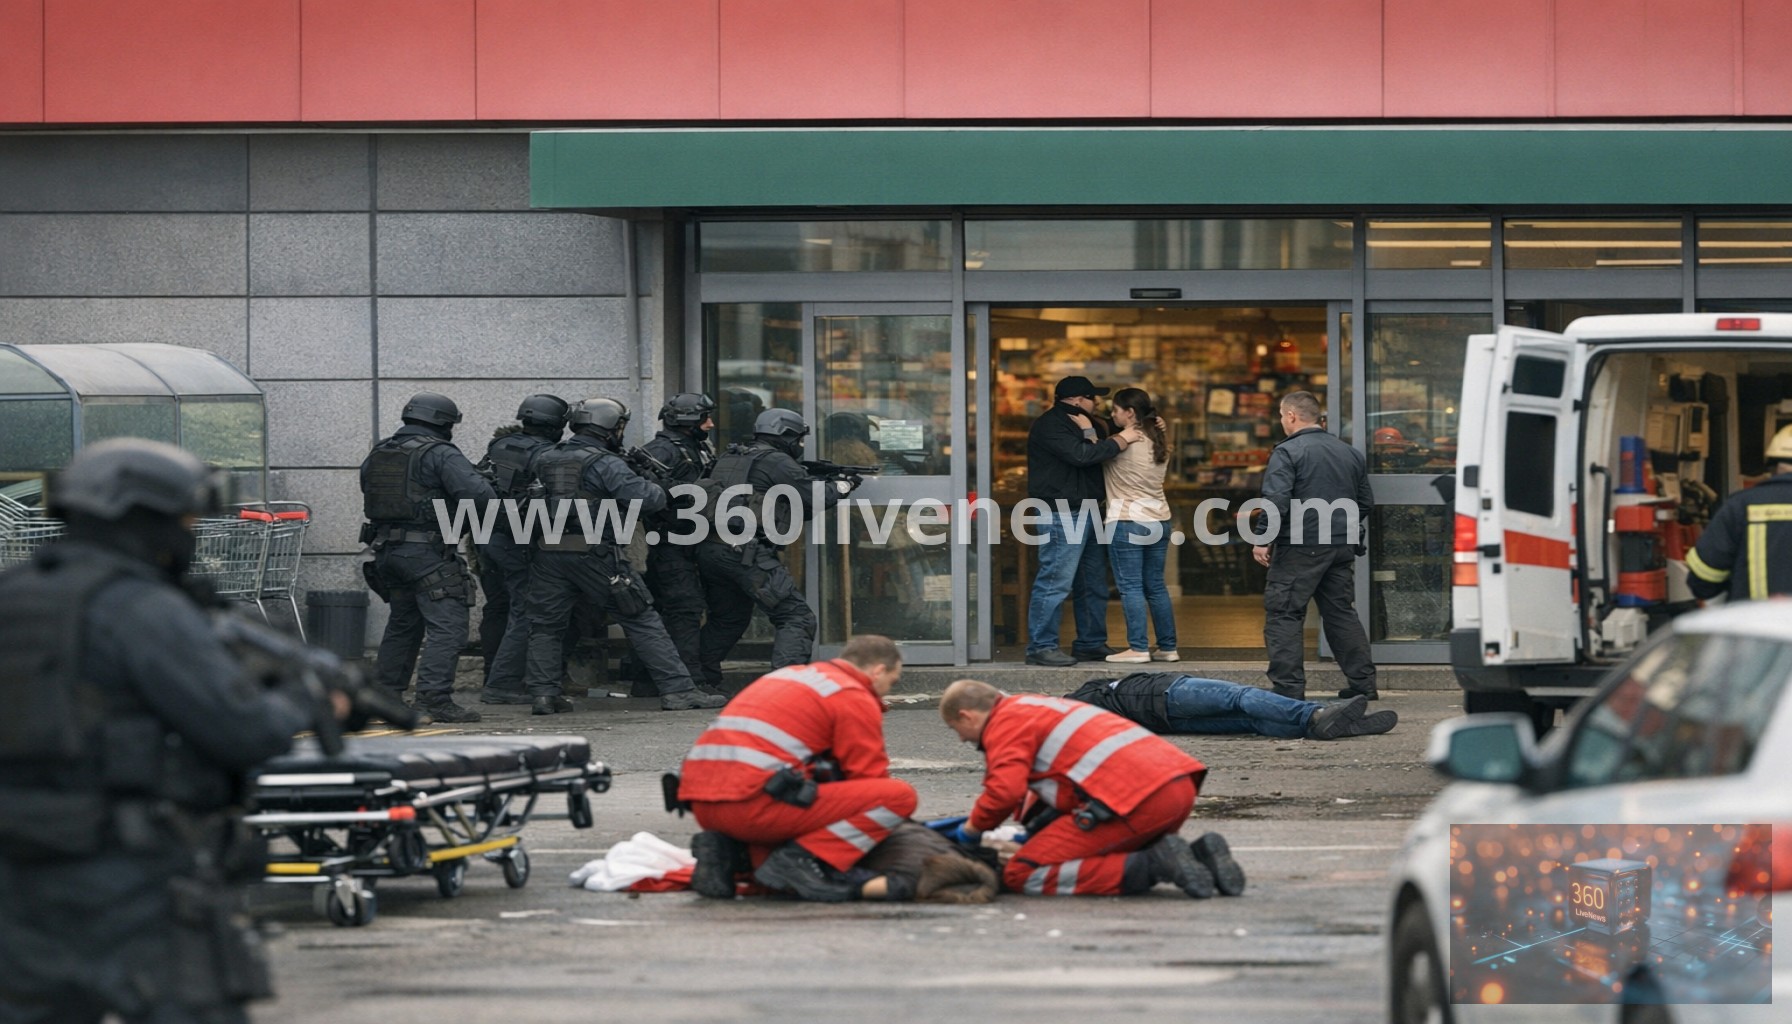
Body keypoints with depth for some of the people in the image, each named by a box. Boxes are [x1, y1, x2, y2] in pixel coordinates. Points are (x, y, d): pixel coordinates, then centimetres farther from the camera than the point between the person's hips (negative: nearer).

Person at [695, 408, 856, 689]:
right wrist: (840, 488, 17)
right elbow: (816, 497, -3)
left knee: (727, 620, 26)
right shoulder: (776, 462, -4)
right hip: (747, 555, -8)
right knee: (796, 618, -5)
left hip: (709, 550, 8)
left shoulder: (729, 459, 22)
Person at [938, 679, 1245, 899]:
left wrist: (973, 828, 4)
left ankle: (1155, 865, -17)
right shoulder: (1040, 706, 33)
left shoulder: (1006, 722, 3)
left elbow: (1006, 790, -12)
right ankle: (1199, 854, 8)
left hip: (1135, 800, -10)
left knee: (1024, 875, -7)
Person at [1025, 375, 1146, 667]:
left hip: (1086, 512, 10)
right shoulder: (1049, 426, -13)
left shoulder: (1080, 423, 20)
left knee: (1094, 584, 15)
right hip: (1062, 514, -10)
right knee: (1055, 582, -12)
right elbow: (1081, 455, -24)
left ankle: (1091, 643, 23)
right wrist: (1121, 440, -17)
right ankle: (1040, 646, -11)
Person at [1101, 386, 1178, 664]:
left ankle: (1138, 647, -8)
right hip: (1159, 521, 7)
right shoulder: (1158, 444, 9)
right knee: (1156, 586, 12)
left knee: (1130, 587, -5)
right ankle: (1168, 647, 14)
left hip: (1127, 523, -7)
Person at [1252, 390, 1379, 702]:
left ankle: (1288, 687, -8)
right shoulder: (1350, 453, 15)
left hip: (1301, 547, -7)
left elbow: (1277, 501, -18)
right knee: (1342, 613, 15)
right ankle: (1362, 684, 16)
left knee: (1283, 615, -2)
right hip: (1342, 548, 7)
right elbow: (1366, 503, 20)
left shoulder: (1288, 452, -8)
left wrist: (1263, 540, -11)